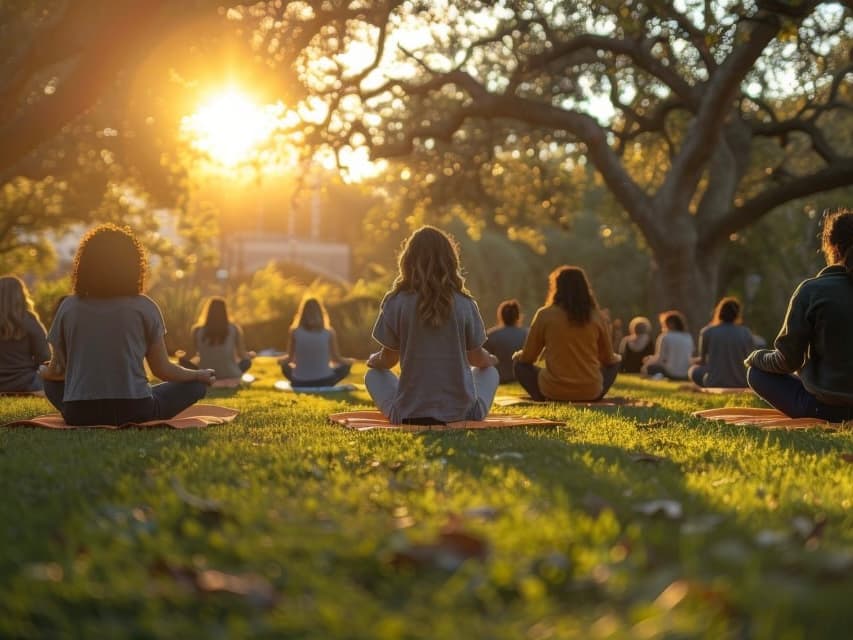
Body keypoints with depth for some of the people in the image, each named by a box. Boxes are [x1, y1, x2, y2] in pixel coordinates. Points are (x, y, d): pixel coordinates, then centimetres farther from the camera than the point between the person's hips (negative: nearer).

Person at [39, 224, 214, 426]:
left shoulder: (69, 307, 2)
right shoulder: (143, 307, -4)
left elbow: (56, 370, 11)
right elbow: (162, 370, 2)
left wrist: (44, 372, 36)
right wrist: (201, 375, 20)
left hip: (79, 415, 2)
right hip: (133, 411, -2)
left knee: (52, 383, 33)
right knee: (195, 384, 16)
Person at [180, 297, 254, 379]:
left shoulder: (197, 330, -8)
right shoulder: (234, 329, -8)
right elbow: (242, 355, 3)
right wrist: (251, 355, 28)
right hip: (230, 376, 1)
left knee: (183, 360, 26)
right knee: (247, 361, 31)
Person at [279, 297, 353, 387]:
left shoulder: (295, 332, -6)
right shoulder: (329, 333, -8)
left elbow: (290, 358, 5)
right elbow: (337, 359, 2)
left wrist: (281, 360, 29)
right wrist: (349, 361, 25)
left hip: (299, 383, 1)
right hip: (323, 382, -1)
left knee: (284, 365, 32)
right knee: (346, 364, 24)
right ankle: (323, 386, 9)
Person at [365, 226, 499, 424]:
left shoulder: (396, 302, -8)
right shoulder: (464, 304, -6)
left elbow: (387, 360, 2)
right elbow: (477, 358, 6)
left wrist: (373, 360, 27)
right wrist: (490, 359, 31)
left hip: (409, 415, 0)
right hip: (461, 414, 0)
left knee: (374, 375, 29)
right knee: (489, 371, 31)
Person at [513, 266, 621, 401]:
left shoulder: (545, 315, -4)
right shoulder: (597, 316, 1)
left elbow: (527, 358, 3)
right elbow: (608, 359, 11)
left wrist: (519, 355, 27)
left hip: (554, 391, -2)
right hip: (590, 392, 2)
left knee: (519, 362, 22)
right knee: (615, 360, 29)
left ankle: (546, 400, 5)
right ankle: (591, 400, 13)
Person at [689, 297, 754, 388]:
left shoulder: (707, 332, -8)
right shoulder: (746, 333, -3)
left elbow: (703, 359, 5)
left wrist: (695, 360, 29)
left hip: (715, 384, -2)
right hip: (741, 385, 2)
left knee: (693, 370, 27)